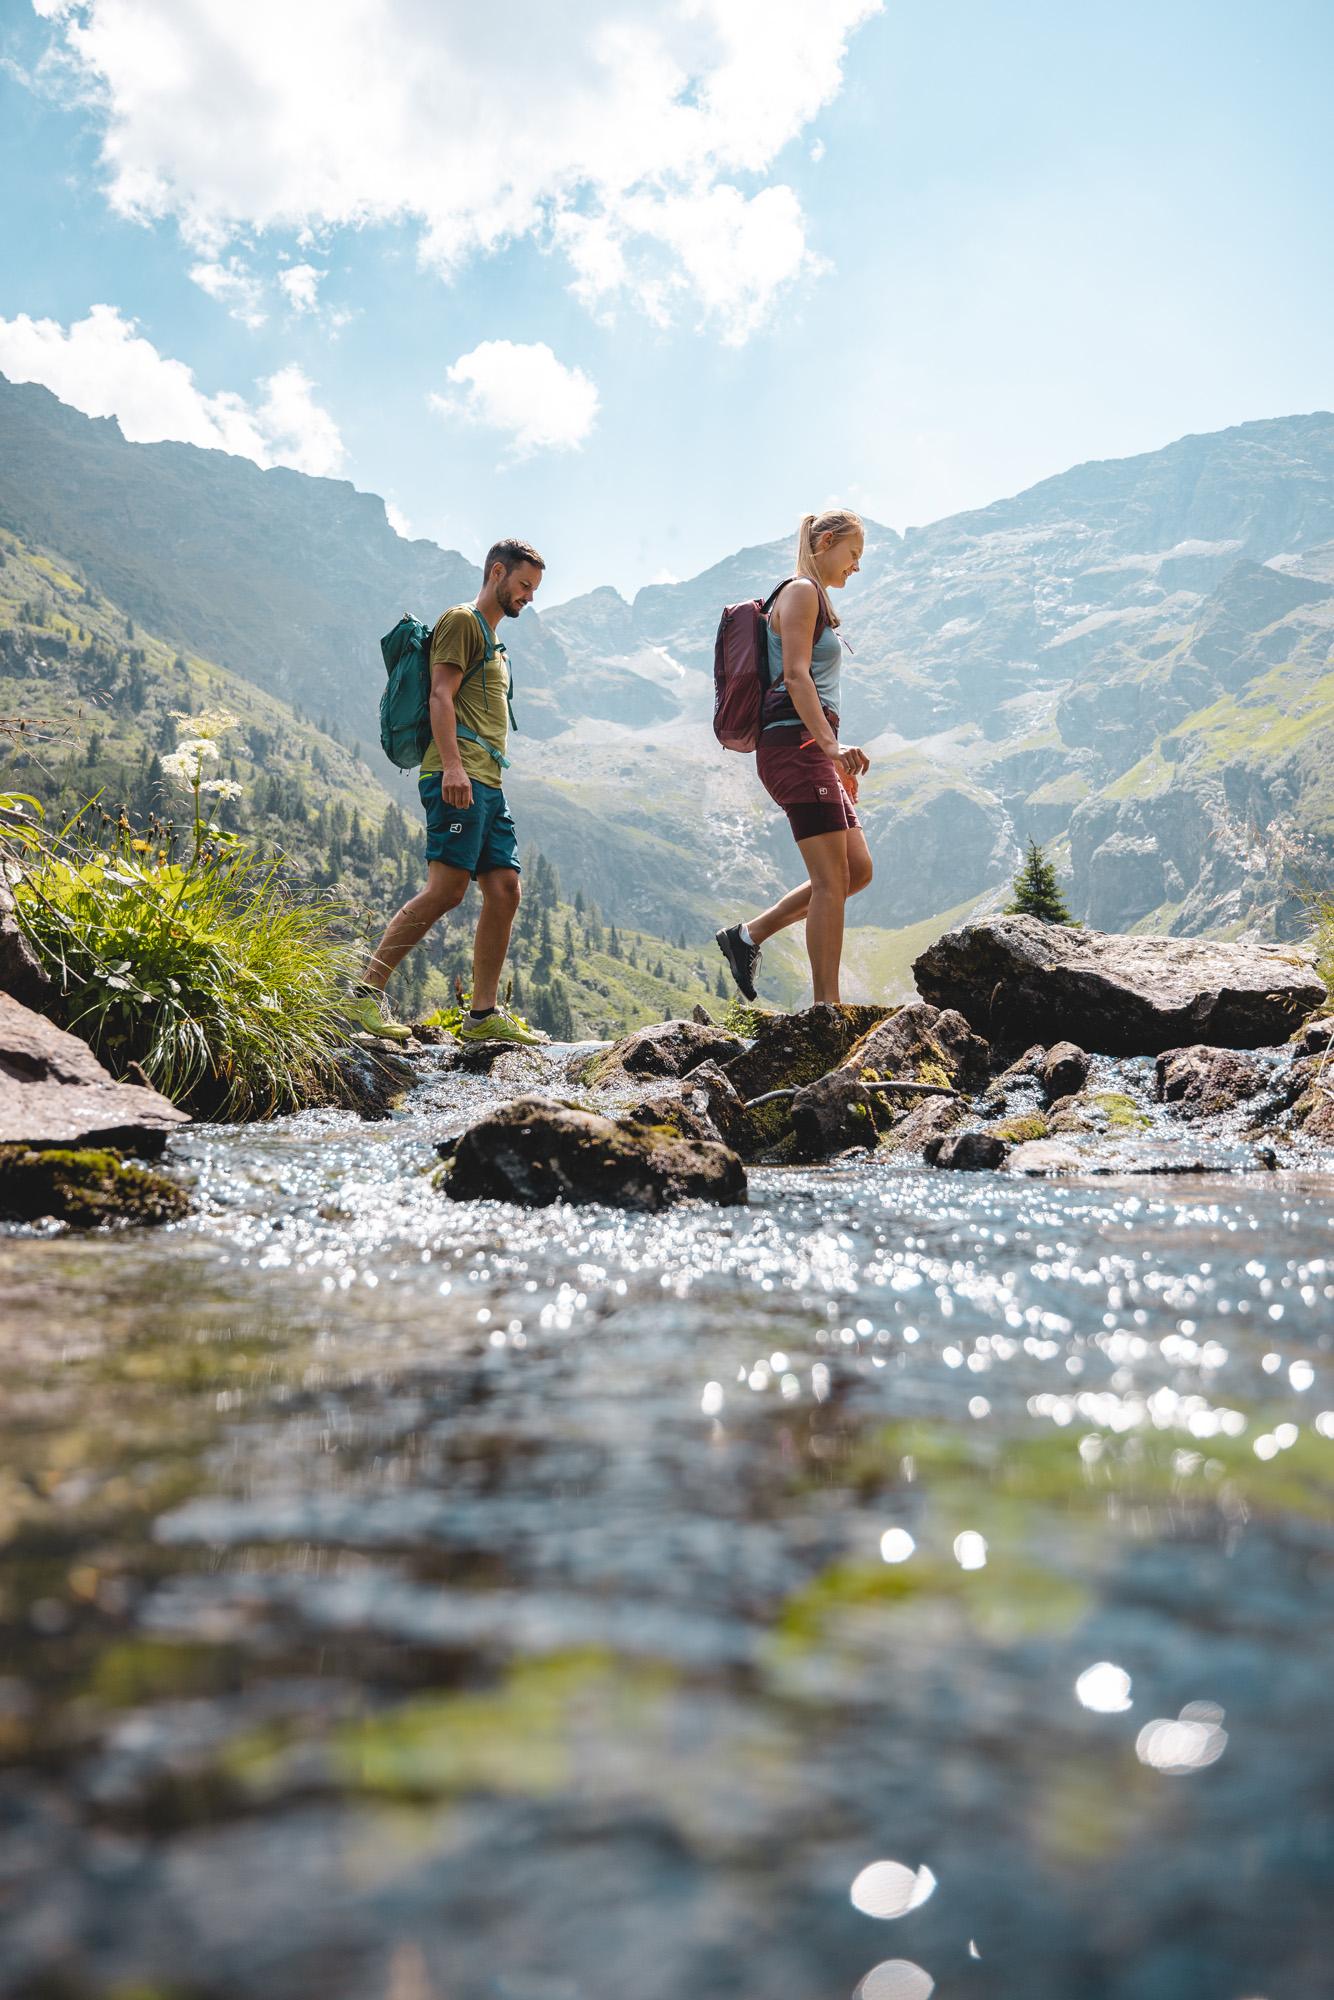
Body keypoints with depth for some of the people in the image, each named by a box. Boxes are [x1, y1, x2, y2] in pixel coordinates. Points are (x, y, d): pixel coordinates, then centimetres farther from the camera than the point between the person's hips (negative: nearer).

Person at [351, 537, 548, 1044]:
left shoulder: (492, 641, 30)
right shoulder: (462, 621, 1)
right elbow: (441, 695, -11)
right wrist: (452, 765, -23)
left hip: (488, 784, 10)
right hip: (459, 777, -10)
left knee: (504, 890, 0)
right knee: (447, 888, -17)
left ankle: (484, 1015, 1)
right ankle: (367, 992, -13)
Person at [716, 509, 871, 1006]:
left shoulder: (816, 600, 26)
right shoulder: (800, 592, -4)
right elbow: (796, 676, -17)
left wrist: (835, 760, 24)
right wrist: (832, 745, -26)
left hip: (811, 749, 10)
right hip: (795, 743, -10)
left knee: (858, 868, 6)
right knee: (832, 876, -11)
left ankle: (748, 934, 10)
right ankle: (826, 1006, -9)